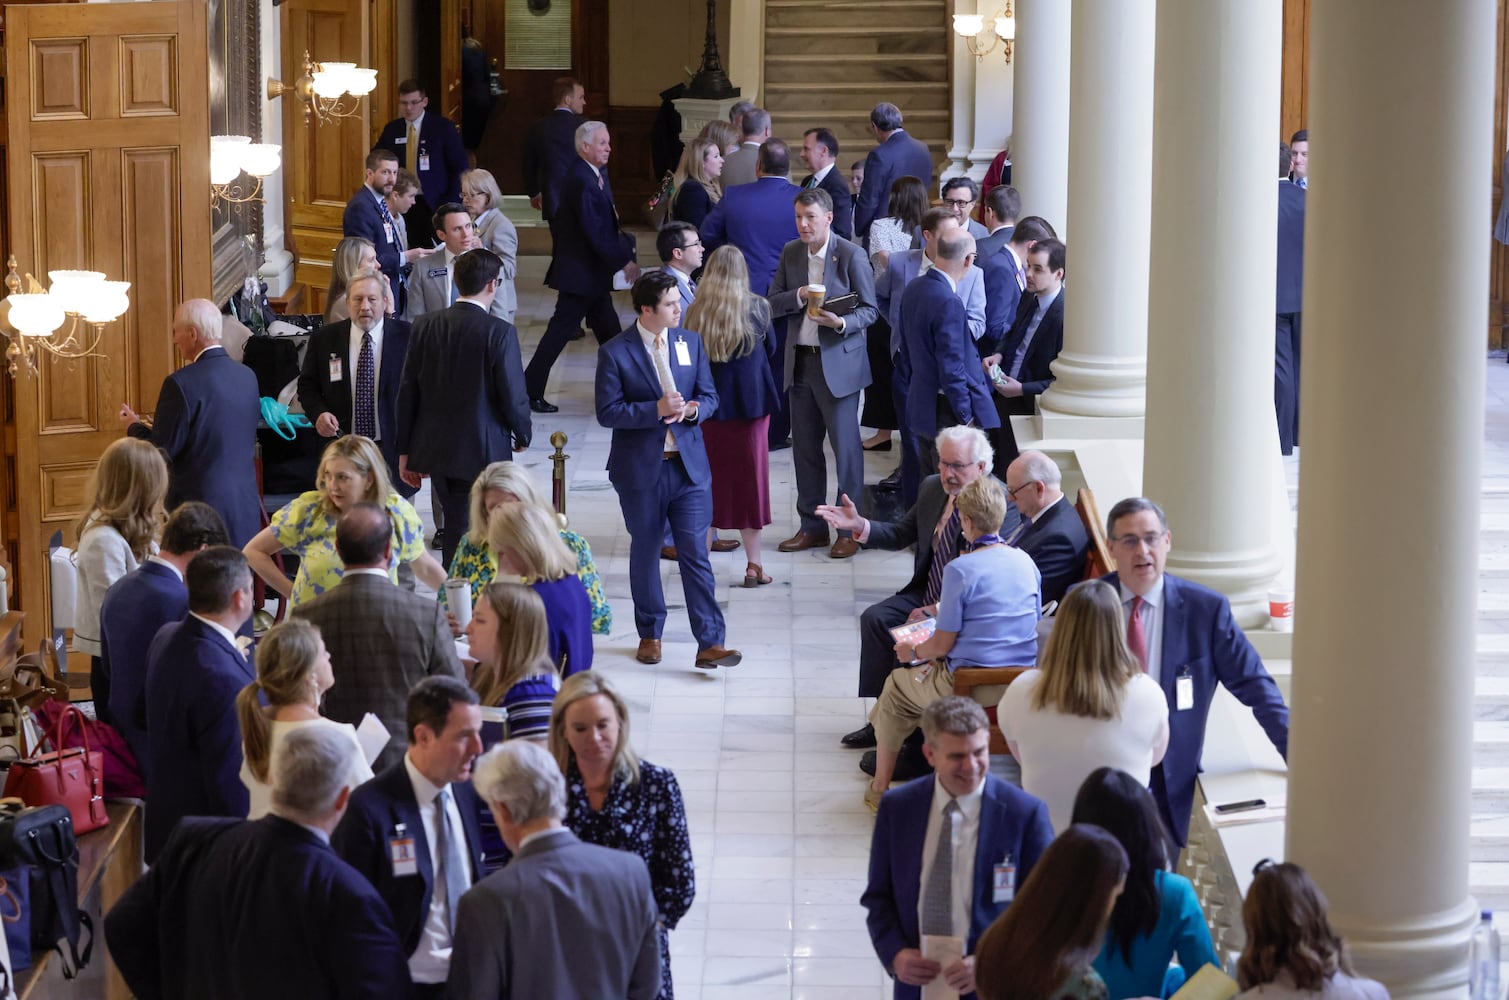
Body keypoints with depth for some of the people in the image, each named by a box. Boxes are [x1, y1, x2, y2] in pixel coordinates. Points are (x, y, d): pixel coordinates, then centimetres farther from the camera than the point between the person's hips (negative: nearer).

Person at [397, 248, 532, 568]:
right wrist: (522, 435, 7)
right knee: (463, 533, 4)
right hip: (481, 451, -5)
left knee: (459, 528, 20)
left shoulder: (425, 326, -1)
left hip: (434, 447, 5)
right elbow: (513, 395, -13)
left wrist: (405, 450, 9)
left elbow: (408, 392, 2)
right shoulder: (500, 333, -15)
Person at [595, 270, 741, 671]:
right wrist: (656, 409, -22)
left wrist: (694, 409, -14)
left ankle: (710, 644, -5)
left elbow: (710, 396, 9)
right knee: (645, 553, 12)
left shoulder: (690, 342, 4)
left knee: (696, 554, -4)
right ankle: (649, 634, 29)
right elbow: (607, 412, -11)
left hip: (689, 466, 2)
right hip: (640, 469, -2)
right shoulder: (615, 352, -9)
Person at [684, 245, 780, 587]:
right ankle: (753, 565, 9)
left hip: (708, 405, 1)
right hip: (751, 402, -1)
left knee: (708, 482, 13)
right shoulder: (756, 309, -9)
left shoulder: (696, 312, -9)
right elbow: (770, 350, 6)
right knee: (750, 481, 7)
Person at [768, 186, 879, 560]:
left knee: (845, 445, -2)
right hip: (800, 361, 6)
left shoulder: (851, 255, -8)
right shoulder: (791, 253, 8)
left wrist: (841, 322, -25)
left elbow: (870, 310, -7)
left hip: (838, 361, -5)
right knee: (805, 446, 11)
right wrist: (798, 296, -15)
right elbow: (771, 305, 5)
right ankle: (812, 526, 20)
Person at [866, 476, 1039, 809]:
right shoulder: (1026, 562, 2)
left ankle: (879, 788, 33)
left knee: (896, 686, 22)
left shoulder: (960, 569, -16)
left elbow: (942, 645, -13)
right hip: (1023, 687, 6)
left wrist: (912, 652, 10)